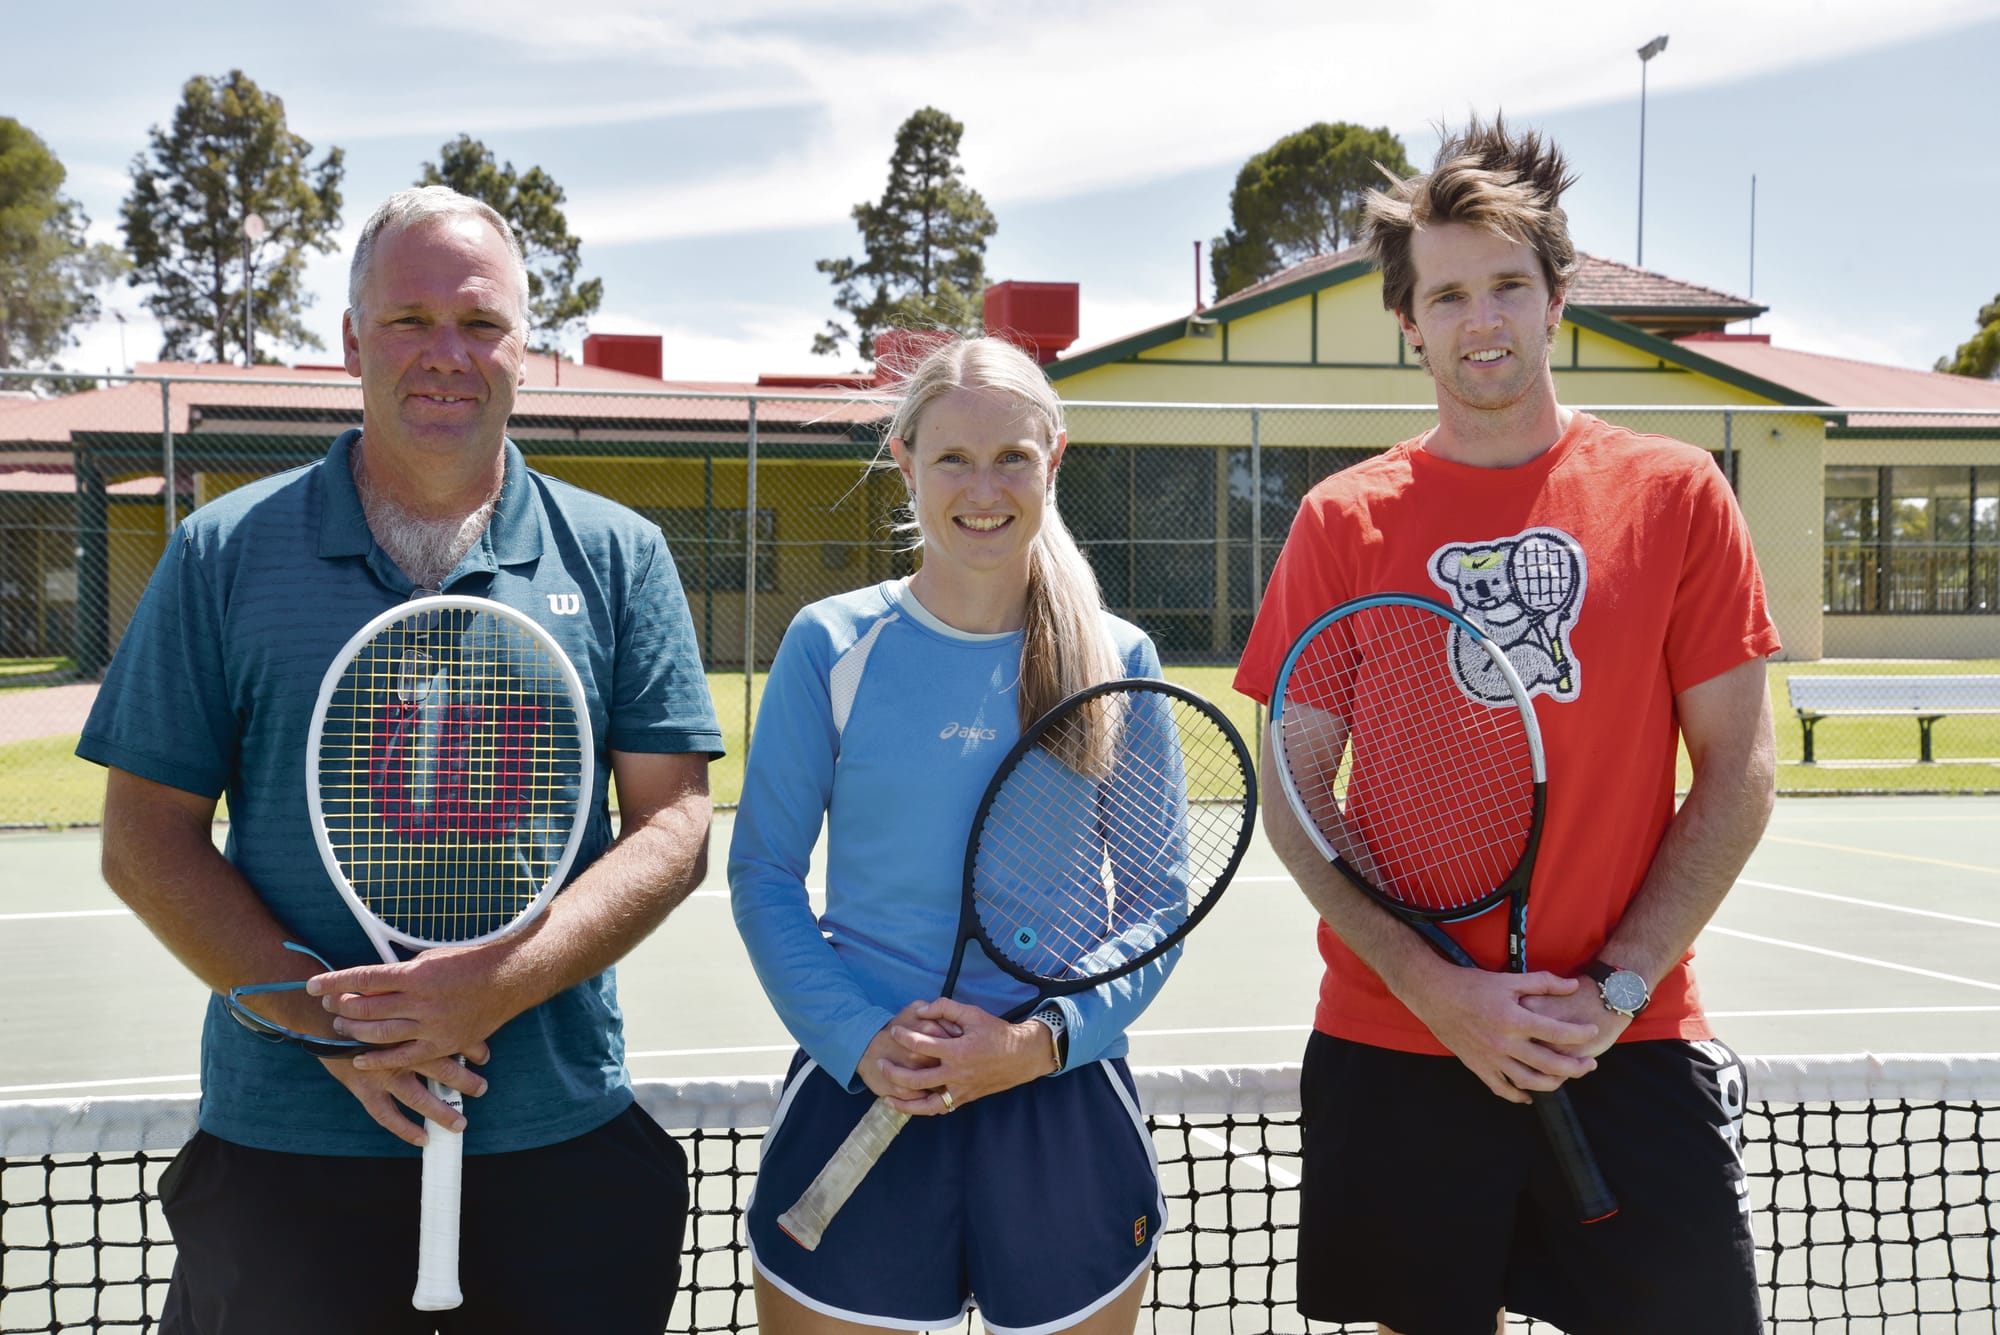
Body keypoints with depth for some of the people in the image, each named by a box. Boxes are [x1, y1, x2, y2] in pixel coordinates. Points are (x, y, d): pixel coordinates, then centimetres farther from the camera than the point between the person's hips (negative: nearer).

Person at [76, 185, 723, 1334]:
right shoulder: (224, 554, 1)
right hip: (283, 1151, 0)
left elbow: (673, 827, -2)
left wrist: (501, 983, -18)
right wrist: (331, 1020, -13)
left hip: (566, 1145, 1)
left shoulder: (619, 557, 2)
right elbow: (148, 841, 0)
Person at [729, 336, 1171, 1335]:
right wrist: (859, 1042, -15)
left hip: (1064, 1109, 1)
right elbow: (764, 877, -2)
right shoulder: (831, 644, -2)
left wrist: (1047, 1039, -13)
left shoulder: (1121, 662, 1)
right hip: (858, 1095, -1)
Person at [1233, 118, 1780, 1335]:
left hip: (1635, 1049, 0)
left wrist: (1619, 983, -9)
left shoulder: (1673, 492, 1)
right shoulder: (1342, 520, 1)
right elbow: (1292, 799, 1)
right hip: (1392, 1051, 1)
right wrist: (1428, 986, -10)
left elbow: (1737, 773, 1)